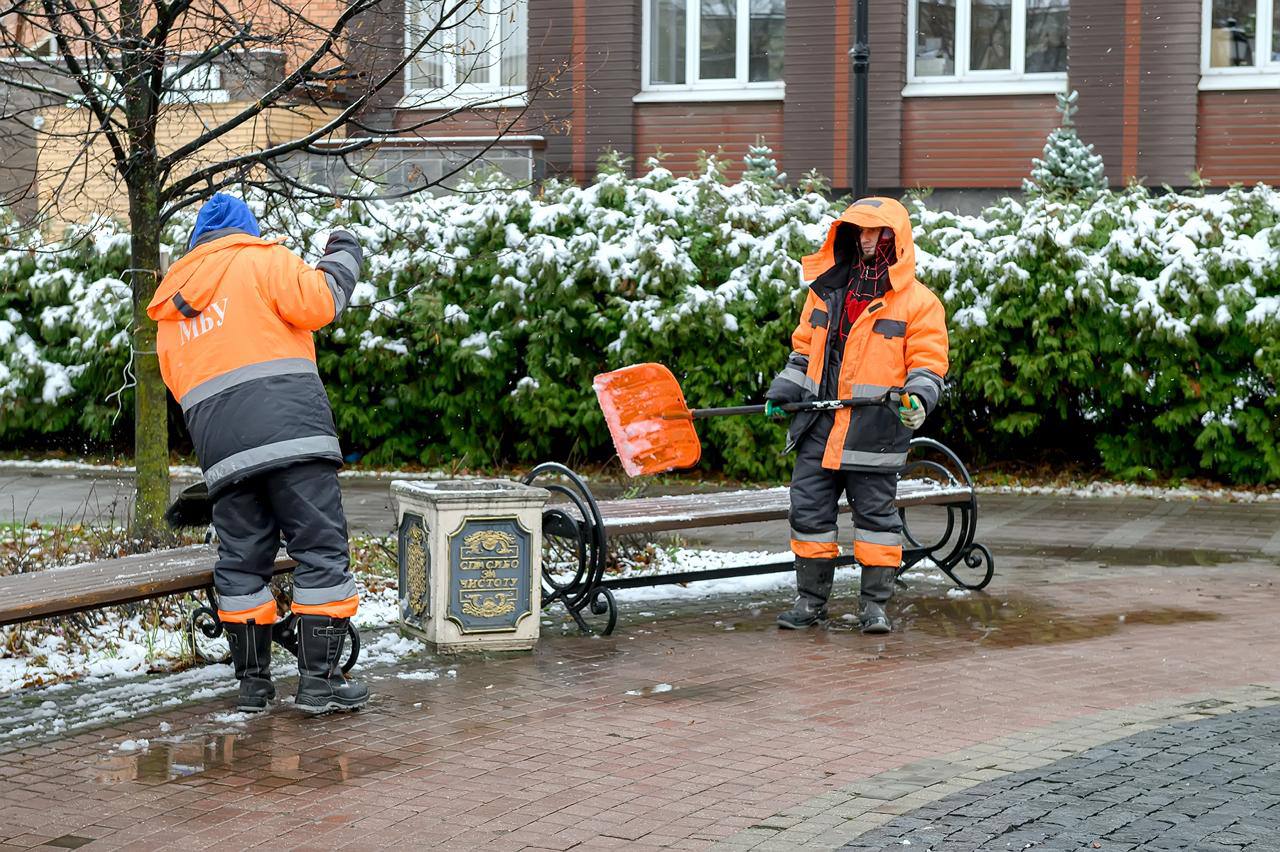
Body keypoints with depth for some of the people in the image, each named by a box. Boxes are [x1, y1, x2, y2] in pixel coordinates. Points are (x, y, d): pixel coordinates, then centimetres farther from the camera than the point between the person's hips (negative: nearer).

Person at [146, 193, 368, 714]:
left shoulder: (170, 305, 25)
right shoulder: (261, 259, 6)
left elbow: (177, 383, 24)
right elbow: (313, 303, -7)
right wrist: (343, 259, 8)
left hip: (221, 449, 5)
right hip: (291, 430, -5)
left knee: (241, 561, 13)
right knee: (321, 550, -1)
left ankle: (252, 682, 15)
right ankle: (319, 679, -4)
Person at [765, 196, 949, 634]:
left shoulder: (917, 302, 0)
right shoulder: (827, 289, 14)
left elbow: (927, 364, -2)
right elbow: (804, 348, 23)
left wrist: (917, 399, -21)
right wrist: (784, 390, 11)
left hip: (876, 429, -4)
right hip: (819, 425, 4)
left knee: (876, 512, 2)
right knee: (809, 509, 5)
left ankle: (875, 604, 10)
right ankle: (810, 599, 15)